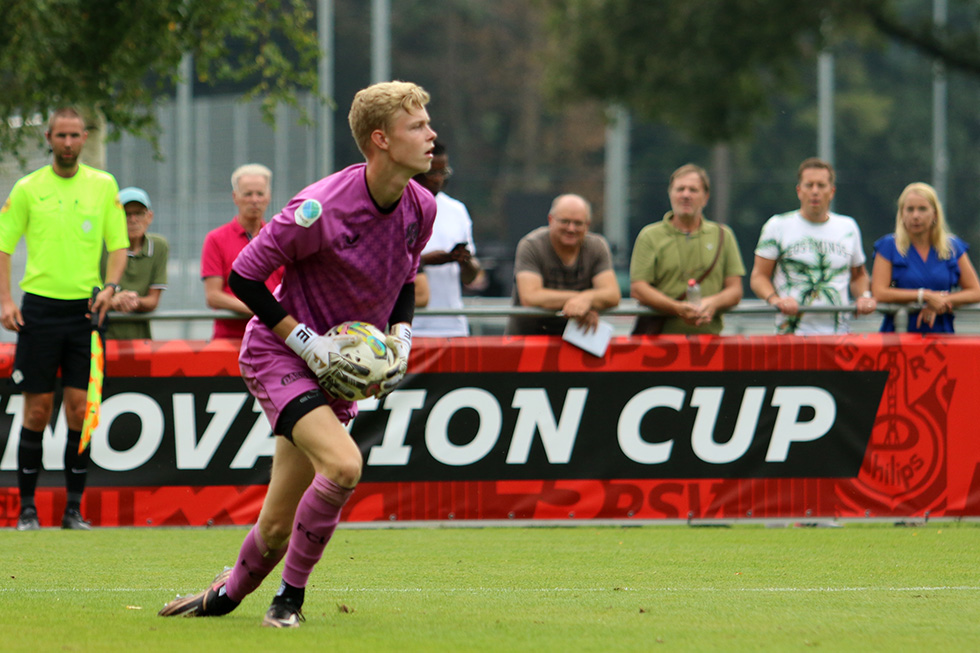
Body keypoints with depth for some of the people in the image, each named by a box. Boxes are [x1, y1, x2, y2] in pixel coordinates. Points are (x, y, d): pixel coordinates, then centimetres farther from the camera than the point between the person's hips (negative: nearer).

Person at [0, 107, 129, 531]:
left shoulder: (103, 186, 7)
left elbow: (119, 244, 9)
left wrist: (110, 286, -9)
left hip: (85, 309, 1)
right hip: (40, 308, -1)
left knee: (80, 410, -2)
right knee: (37, 411, 0)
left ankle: (74, 508, 4)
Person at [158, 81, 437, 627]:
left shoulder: (421, 208, -3)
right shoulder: (321, 208, -24)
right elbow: (244, 276, -15)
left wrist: (401, 336, -1)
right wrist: (307, 342, -18)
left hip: (340, 369, 6)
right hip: (278, 355, -6)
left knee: (279, 529, 4)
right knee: (343, 464, -29)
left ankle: (226, 594, 32)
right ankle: (291, 597, -11)